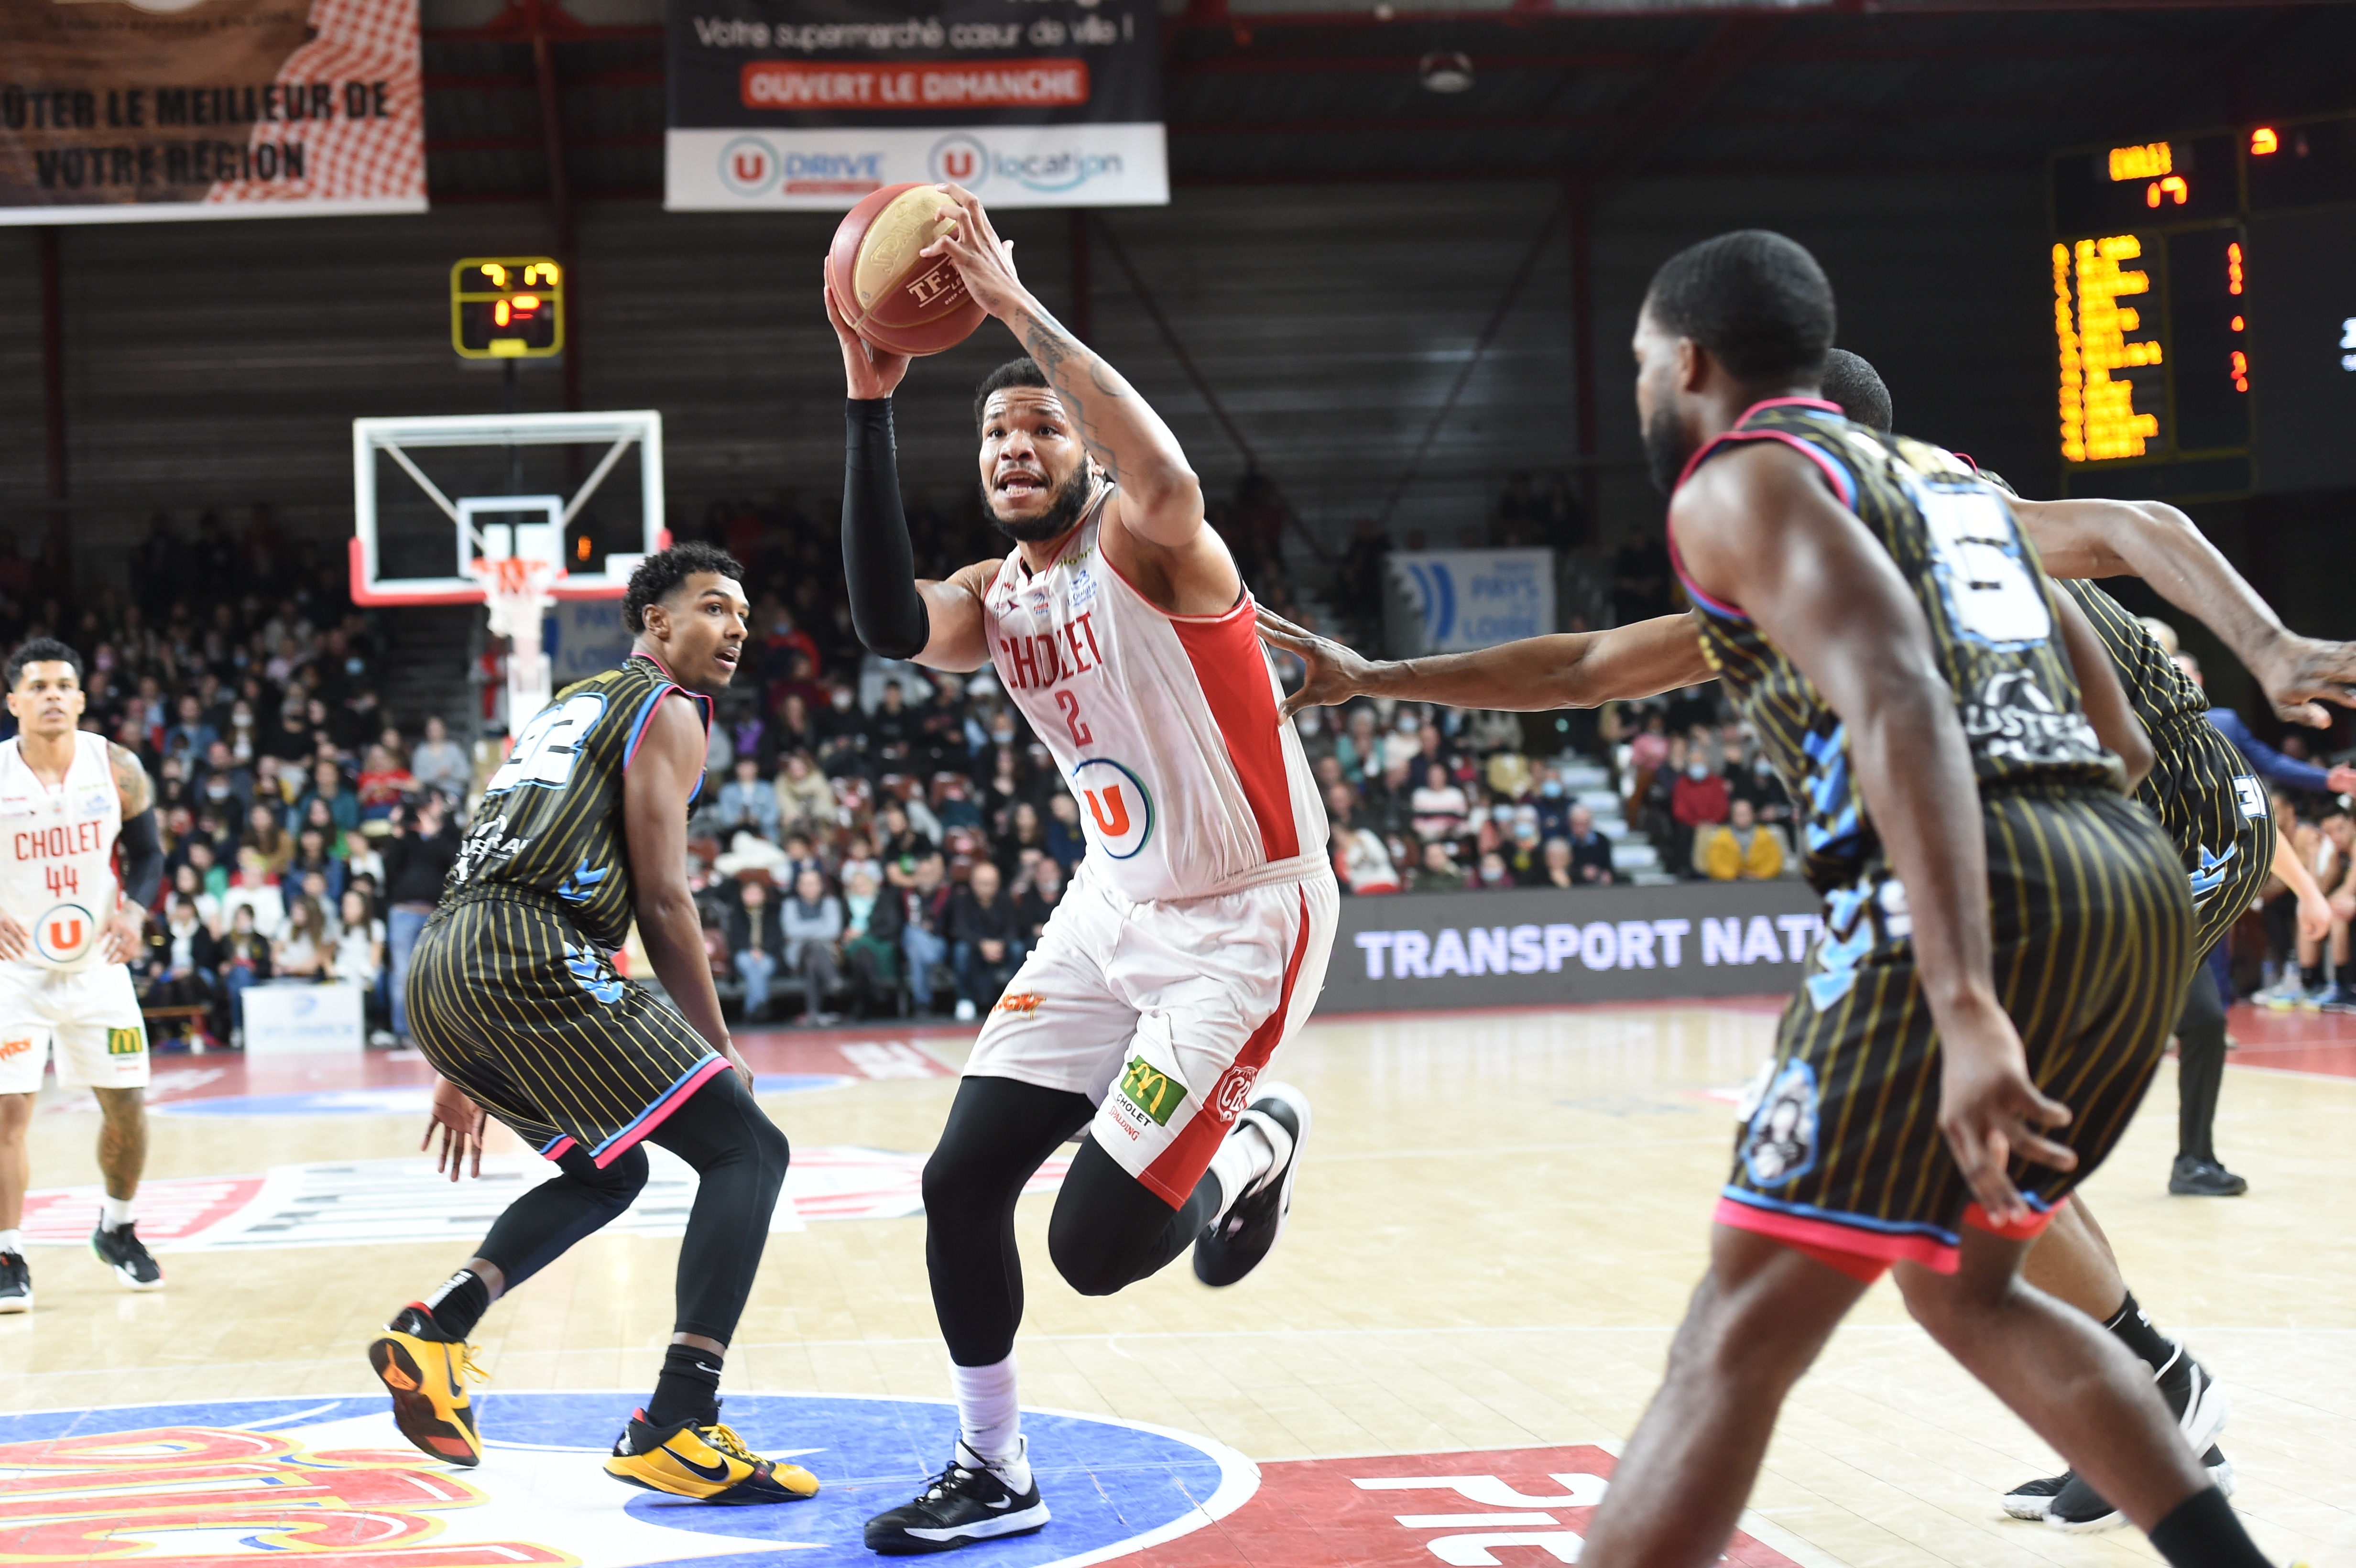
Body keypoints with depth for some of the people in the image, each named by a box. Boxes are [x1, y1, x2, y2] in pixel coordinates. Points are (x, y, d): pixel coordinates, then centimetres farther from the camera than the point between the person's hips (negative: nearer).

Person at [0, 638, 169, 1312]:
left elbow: (147, 854, 6)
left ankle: (116, 1230, 31)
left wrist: (134, 913, -12)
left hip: (96, 966, 3)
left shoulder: (118, 770, -6)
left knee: (126, 1106, 8)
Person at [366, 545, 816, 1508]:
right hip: (530, 961, -9)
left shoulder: (568, 708, 32)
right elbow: (661, 902, -4)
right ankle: (675, 1427, -17)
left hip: (441, 963, 9)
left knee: (606, 1174, 27)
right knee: (746, 1148, -5)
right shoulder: (666, 710, 6)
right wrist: (720, 1049, 6)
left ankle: (437, 1330, 9)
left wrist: (465, 1074, 32)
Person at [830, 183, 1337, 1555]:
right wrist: (872, 402, -22)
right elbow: (892, 626, -18)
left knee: (1096, 1248, -13)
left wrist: (1020, 308, -38)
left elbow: (1168, 479, -41)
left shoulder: (1144, 544, -14)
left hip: (1247, 925, -7)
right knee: (961, 1182, 1)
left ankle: (1258, 1145, 20)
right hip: (1115, 914, 8)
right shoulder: (997, 600, 5)